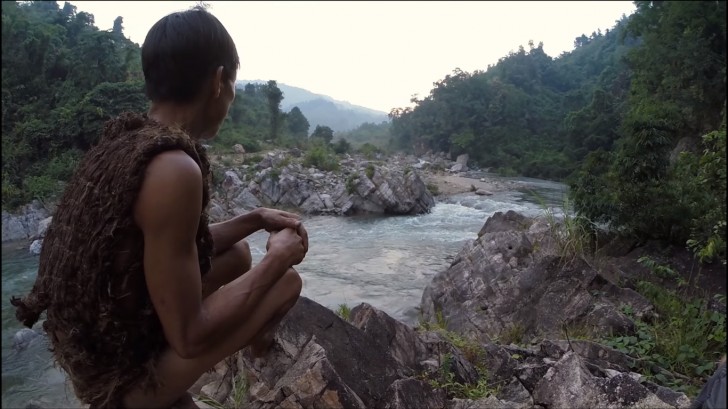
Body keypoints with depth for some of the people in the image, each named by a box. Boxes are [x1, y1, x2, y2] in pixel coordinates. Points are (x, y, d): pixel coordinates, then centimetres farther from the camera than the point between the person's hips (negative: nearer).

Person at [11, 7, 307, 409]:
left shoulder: (123, 139, -2)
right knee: (286, 281, -1)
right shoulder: (173, 168, -31)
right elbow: (189, 336, -26)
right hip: (123, 372, -8)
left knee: (238, 254, 19)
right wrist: (276, 257, -15)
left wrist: (256, 219, 9)